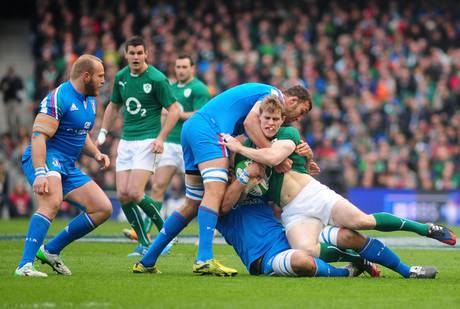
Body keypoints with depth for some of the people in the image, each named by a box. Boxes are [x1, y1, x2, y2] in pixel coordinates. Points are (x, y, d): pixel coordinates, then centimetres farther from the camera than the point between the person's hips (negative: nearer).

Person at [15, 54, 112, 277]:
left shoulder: (90, 101, 15)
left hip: (68, 167, 9)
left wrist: (96, 153, 10)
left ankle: (50, 250, 8)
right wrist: (40, 173, -33)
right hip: (46, 158, -9)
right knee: (52, 202, -35)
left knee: (104, 209, 3)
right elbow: (38, 135, -23)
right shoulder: (58, 98, -15)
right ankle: (25, 265, -38)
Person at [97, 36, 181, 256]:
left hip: (147, 141, -7)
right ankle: (144, 243, 9)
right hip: (126, 141, 7)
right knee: (122, 194, -2)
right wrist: (103, 132, 16)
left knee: (135, 193, -17)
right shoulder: (121, 77, 8)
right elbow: (114, 106, 24)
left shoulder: (157, 79, -11)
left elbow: (174, 110, -9)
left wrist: (161, 138, -16)